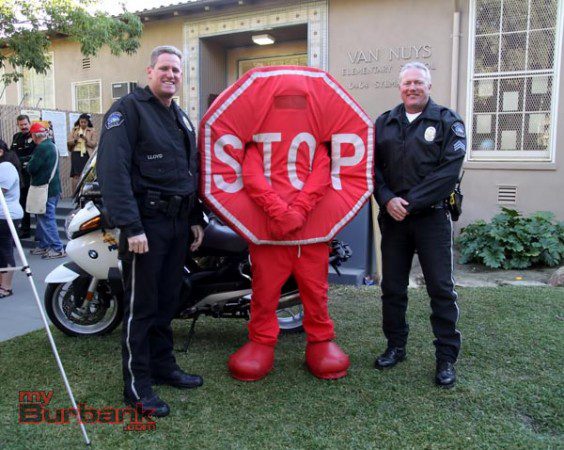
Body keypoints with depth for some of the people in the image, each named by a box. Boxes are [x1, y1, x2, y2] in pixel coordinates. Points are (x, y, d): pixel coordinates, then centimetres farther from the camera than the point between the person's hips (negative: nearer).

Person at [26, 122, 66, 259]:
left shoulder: (42, 148, -17)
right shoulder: (51, 145, 15)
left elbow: (32, 168, -17)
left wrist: (28, 164, 2)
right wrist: (31, 165, 17)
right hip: (53, 188, 10)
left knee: (46, 219, -6)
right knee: (43, 218, 17)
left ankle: (57, 249, -5)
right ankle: (43, 245, 24)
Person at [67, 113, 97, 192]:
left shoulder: (92, 131, 9)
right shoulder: (74, 130, 15)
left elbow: (94, 144, -1)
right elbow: (68, 142, 10)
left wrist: (86, 139, -16)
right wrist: (75, 140, -10)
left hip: (87, 154, -1)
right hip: (76, 154, 1)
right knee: (76, 175, -5)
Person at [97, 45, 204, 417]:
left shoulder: (181, 117, 19)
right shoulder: (128, 108, -6)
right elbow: (113, 170, -17)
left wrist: (196, 219, 16)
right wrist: (131, 226, -23)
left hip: (178, 222, 8)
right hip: (146, 222, -7)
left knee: (168, 300, 15)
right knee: (141, 305, -1)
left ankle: (163, 364, 29)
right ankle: (137, 384, 10)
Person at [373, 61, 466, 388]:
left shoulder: (448, 122, 1)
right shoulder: (384, 123, 13)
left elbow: (449, 171, -10)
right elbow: (373, 166, 6)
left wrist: (410, 203, -15)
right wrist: (388, 200, -10)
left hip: (432, 217, -3)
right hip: (392, 217, 4)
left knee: (441, 288, 0)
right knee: (392, 286, 11)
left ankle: (447, 358, 12)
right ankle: (396, 347, 27)